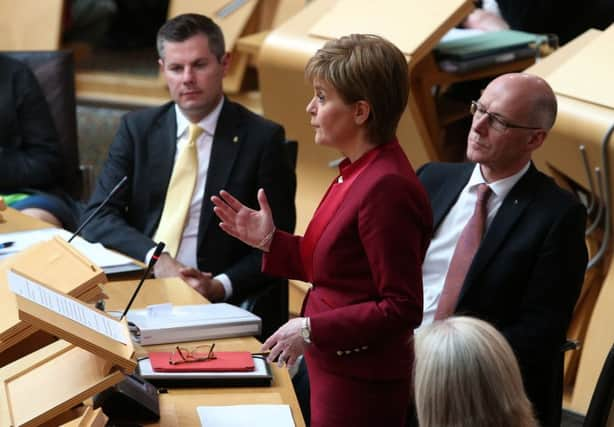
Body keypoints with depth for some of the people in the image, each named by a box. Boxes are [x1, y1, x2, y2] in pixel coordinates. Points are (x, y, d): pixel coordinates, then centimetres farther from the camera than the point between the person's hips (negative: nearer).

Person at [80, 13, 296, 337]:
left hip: (222, 300, -2)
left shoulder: (262, 138, 0)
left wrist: (222, 286, -16)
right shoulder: (137, 128, 9)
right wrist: (155, 259, -15)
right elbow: (98, 217, 2)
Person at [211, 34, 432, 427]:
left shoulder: (386, 188, -23)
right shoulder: (358, 172, 5)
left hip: (361, 387, -9)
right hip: (336, 370, 9)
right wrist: (270, 240, 4)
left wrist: (311, 330, -20)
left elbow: (402, 307, -23)